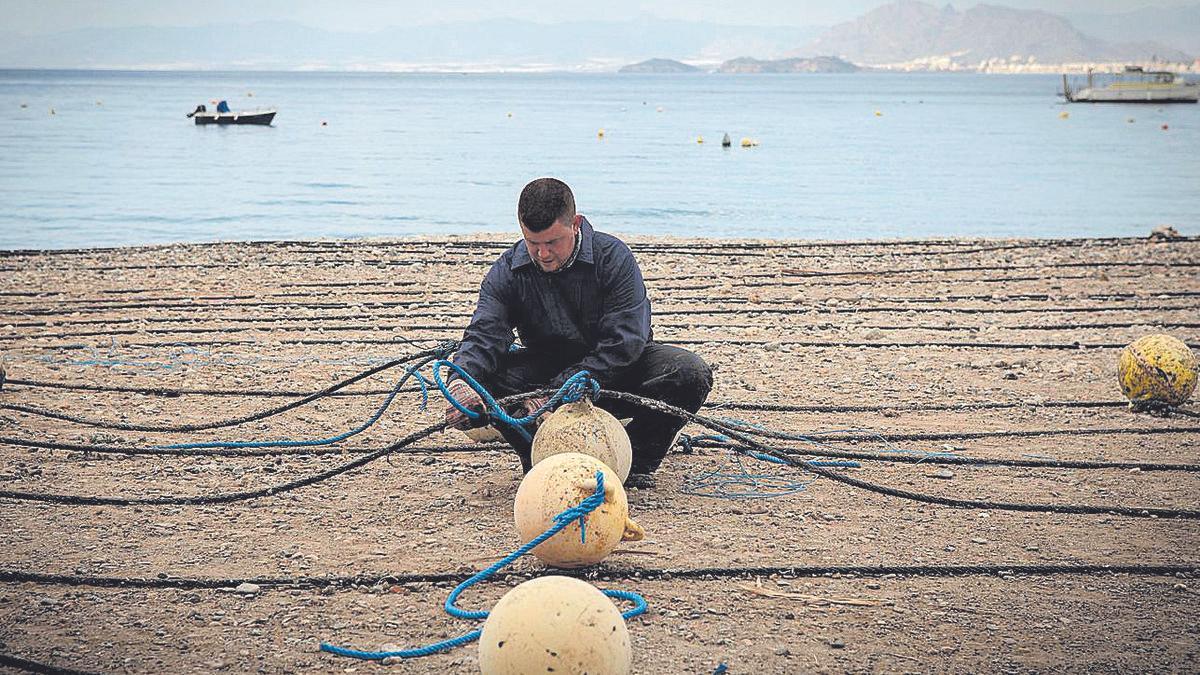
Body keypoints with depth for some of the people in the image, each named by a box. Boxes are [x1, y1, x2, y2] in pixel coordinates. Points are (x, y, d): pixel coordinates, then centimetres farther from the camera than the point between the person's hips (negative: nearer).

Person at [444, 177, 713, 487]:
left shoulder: (614, 257, -19)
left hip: (614, 371, -1)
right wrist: (462, 379, -47)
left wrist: (556, 392, -35)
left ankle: (635, 460, -10)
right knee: (482, 375, -28)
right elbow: (484, 334, -22)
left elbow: (622, 345, -26)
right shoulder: (507, 271, -9)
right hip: (547, 367, 2)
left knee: (690, 372, -30)